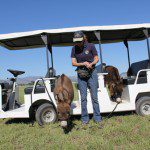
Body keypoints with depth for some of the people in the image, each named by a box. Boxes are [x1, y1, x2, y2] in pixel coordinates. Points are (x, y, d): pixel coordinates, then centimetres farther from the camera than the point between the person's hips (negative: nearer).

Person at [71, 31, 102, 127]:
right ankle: (85, 119, 17)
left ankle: (97, 118, 16)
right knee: (83, 98, 5)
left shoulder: (90, 46, -6)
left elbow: (96, 59, 1)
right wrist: (83, 63, -17)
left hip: (91, 73, -2)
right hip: (81, 74, 2)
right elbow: (73, 63, 0)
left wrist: (91, 63, -20)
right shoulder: (74, 49, 1)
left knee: (94, 97, 3)